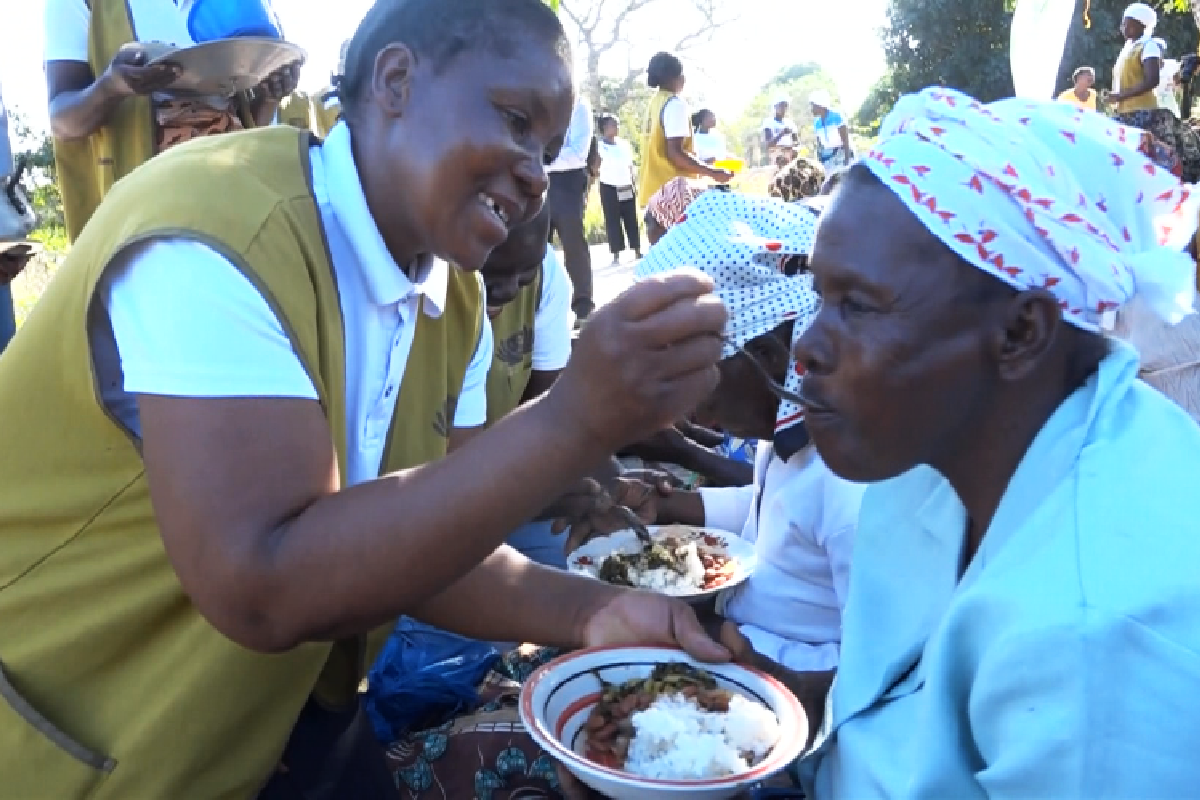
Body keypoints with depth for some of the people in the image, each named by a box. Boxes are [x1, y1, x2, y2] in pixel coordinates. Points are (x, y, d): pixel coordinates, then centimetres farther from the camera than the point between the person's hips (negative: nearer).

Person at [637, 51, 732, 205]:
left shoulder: (656, 102, 15)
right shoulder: (675, 104, -13)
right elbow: (675, 152, -21)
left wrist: (703, 167, 25)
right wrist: (713, 172, -17)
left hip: (656, 189, 10)